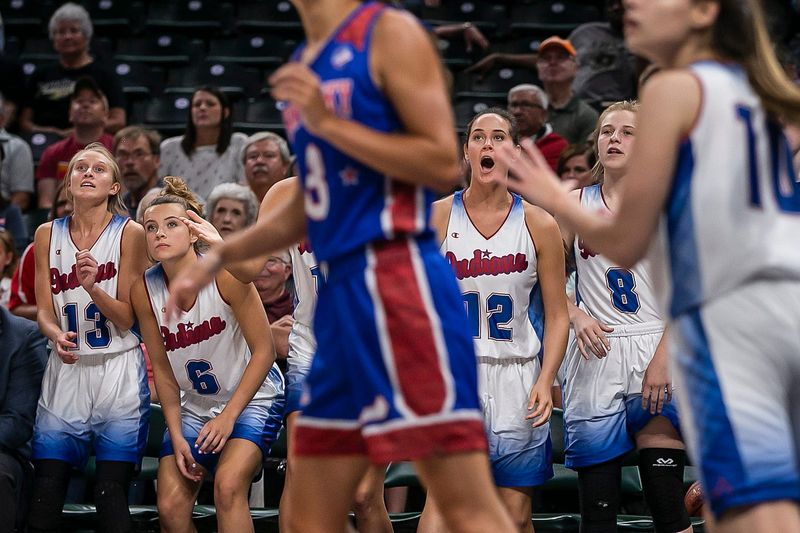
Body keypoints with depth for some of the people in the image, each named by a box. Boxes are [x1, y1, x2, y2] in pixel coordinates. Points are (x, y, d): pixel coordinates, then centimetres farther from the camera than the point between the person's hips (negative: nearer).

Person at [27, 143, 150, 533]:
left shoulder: (130, 233, -2)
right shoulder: (48, 234, 7)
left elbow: (126, 318, -3)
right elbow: (44, 311, 5)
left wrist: (91, 287, -21)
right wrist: (57, 337, -17)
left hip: (118, 371, -3)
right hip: (65, 370, 3)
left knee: (111, 491, -7)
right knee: (47, 487, -5)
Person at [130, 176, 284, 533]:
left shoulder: (225, 275, -21)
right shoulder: (144, 290, -10)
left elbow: (264, 351, -15)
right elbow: (162, 367, 1)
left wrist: (229, 416, -18)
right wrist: (176, 435, -5)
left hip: (252, 398, -4)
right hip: (195, 406, 4)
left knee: (228, 486, -27)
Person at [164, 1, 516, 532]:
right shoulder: (303, 65, 19)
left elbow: (444, 163, -13)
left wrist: (328, 123, -15)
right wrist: (218, 257, 21)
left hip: (399, 282, -9)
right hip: (342, 289, 9)